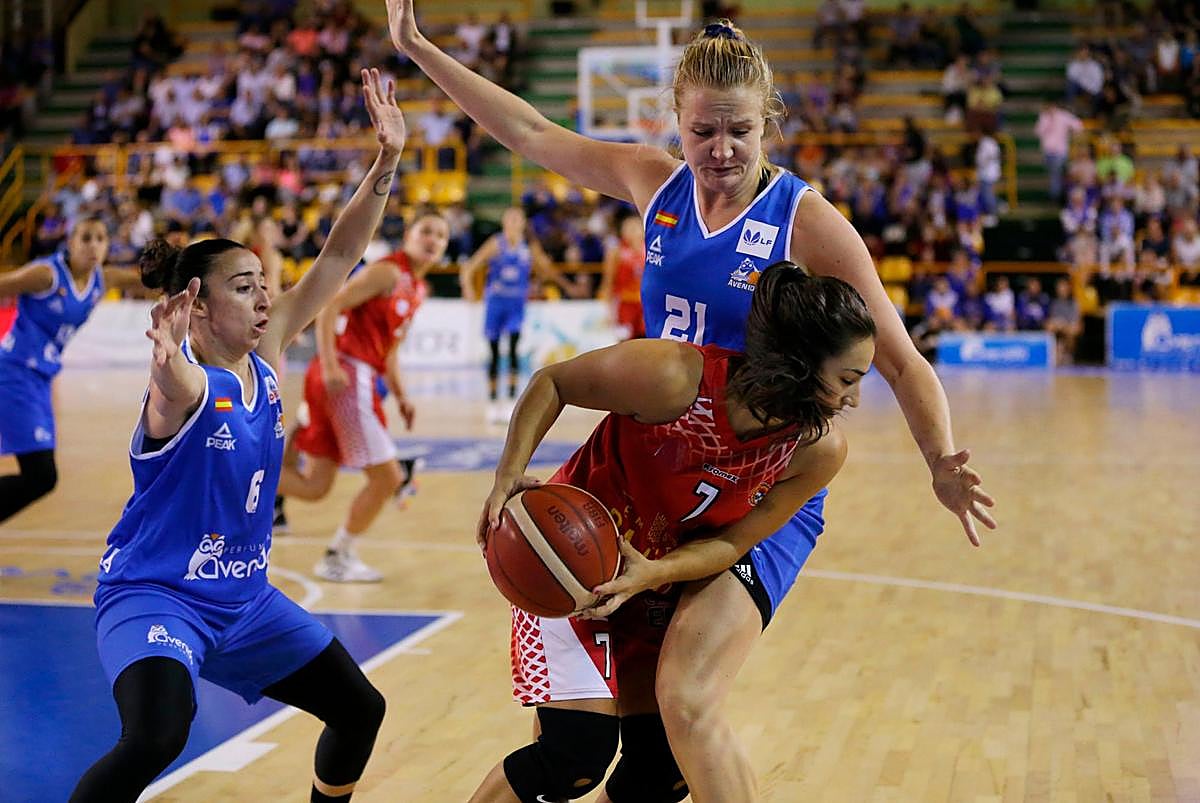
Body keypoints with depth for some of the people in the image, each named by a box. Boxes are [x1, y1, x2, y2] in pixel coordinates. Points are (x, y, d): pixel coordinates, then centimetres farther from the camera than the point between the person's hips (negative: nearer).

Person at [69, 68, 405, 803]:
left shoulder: (266, 357, -1)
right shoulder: (186, 380, -20)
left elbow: (338, 259, -3)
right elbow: (182, 391, -47)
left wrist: (387, 162, -13)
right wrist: (170, 366, -71)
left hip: (244, 597, 8)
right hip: (153, 596, -8)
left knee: (361, 709, 14)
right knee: (157, 737, -33)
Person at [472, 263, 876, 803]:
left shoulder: (818, 451, -18)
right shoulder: (673, 376, -32)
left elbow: (731, 543, -12)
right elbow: (552, 382, -15)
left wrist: (652, 572, -31)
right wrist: (509, 476, -27)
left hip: (658, 580, 5)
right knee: (579, 753, -16)